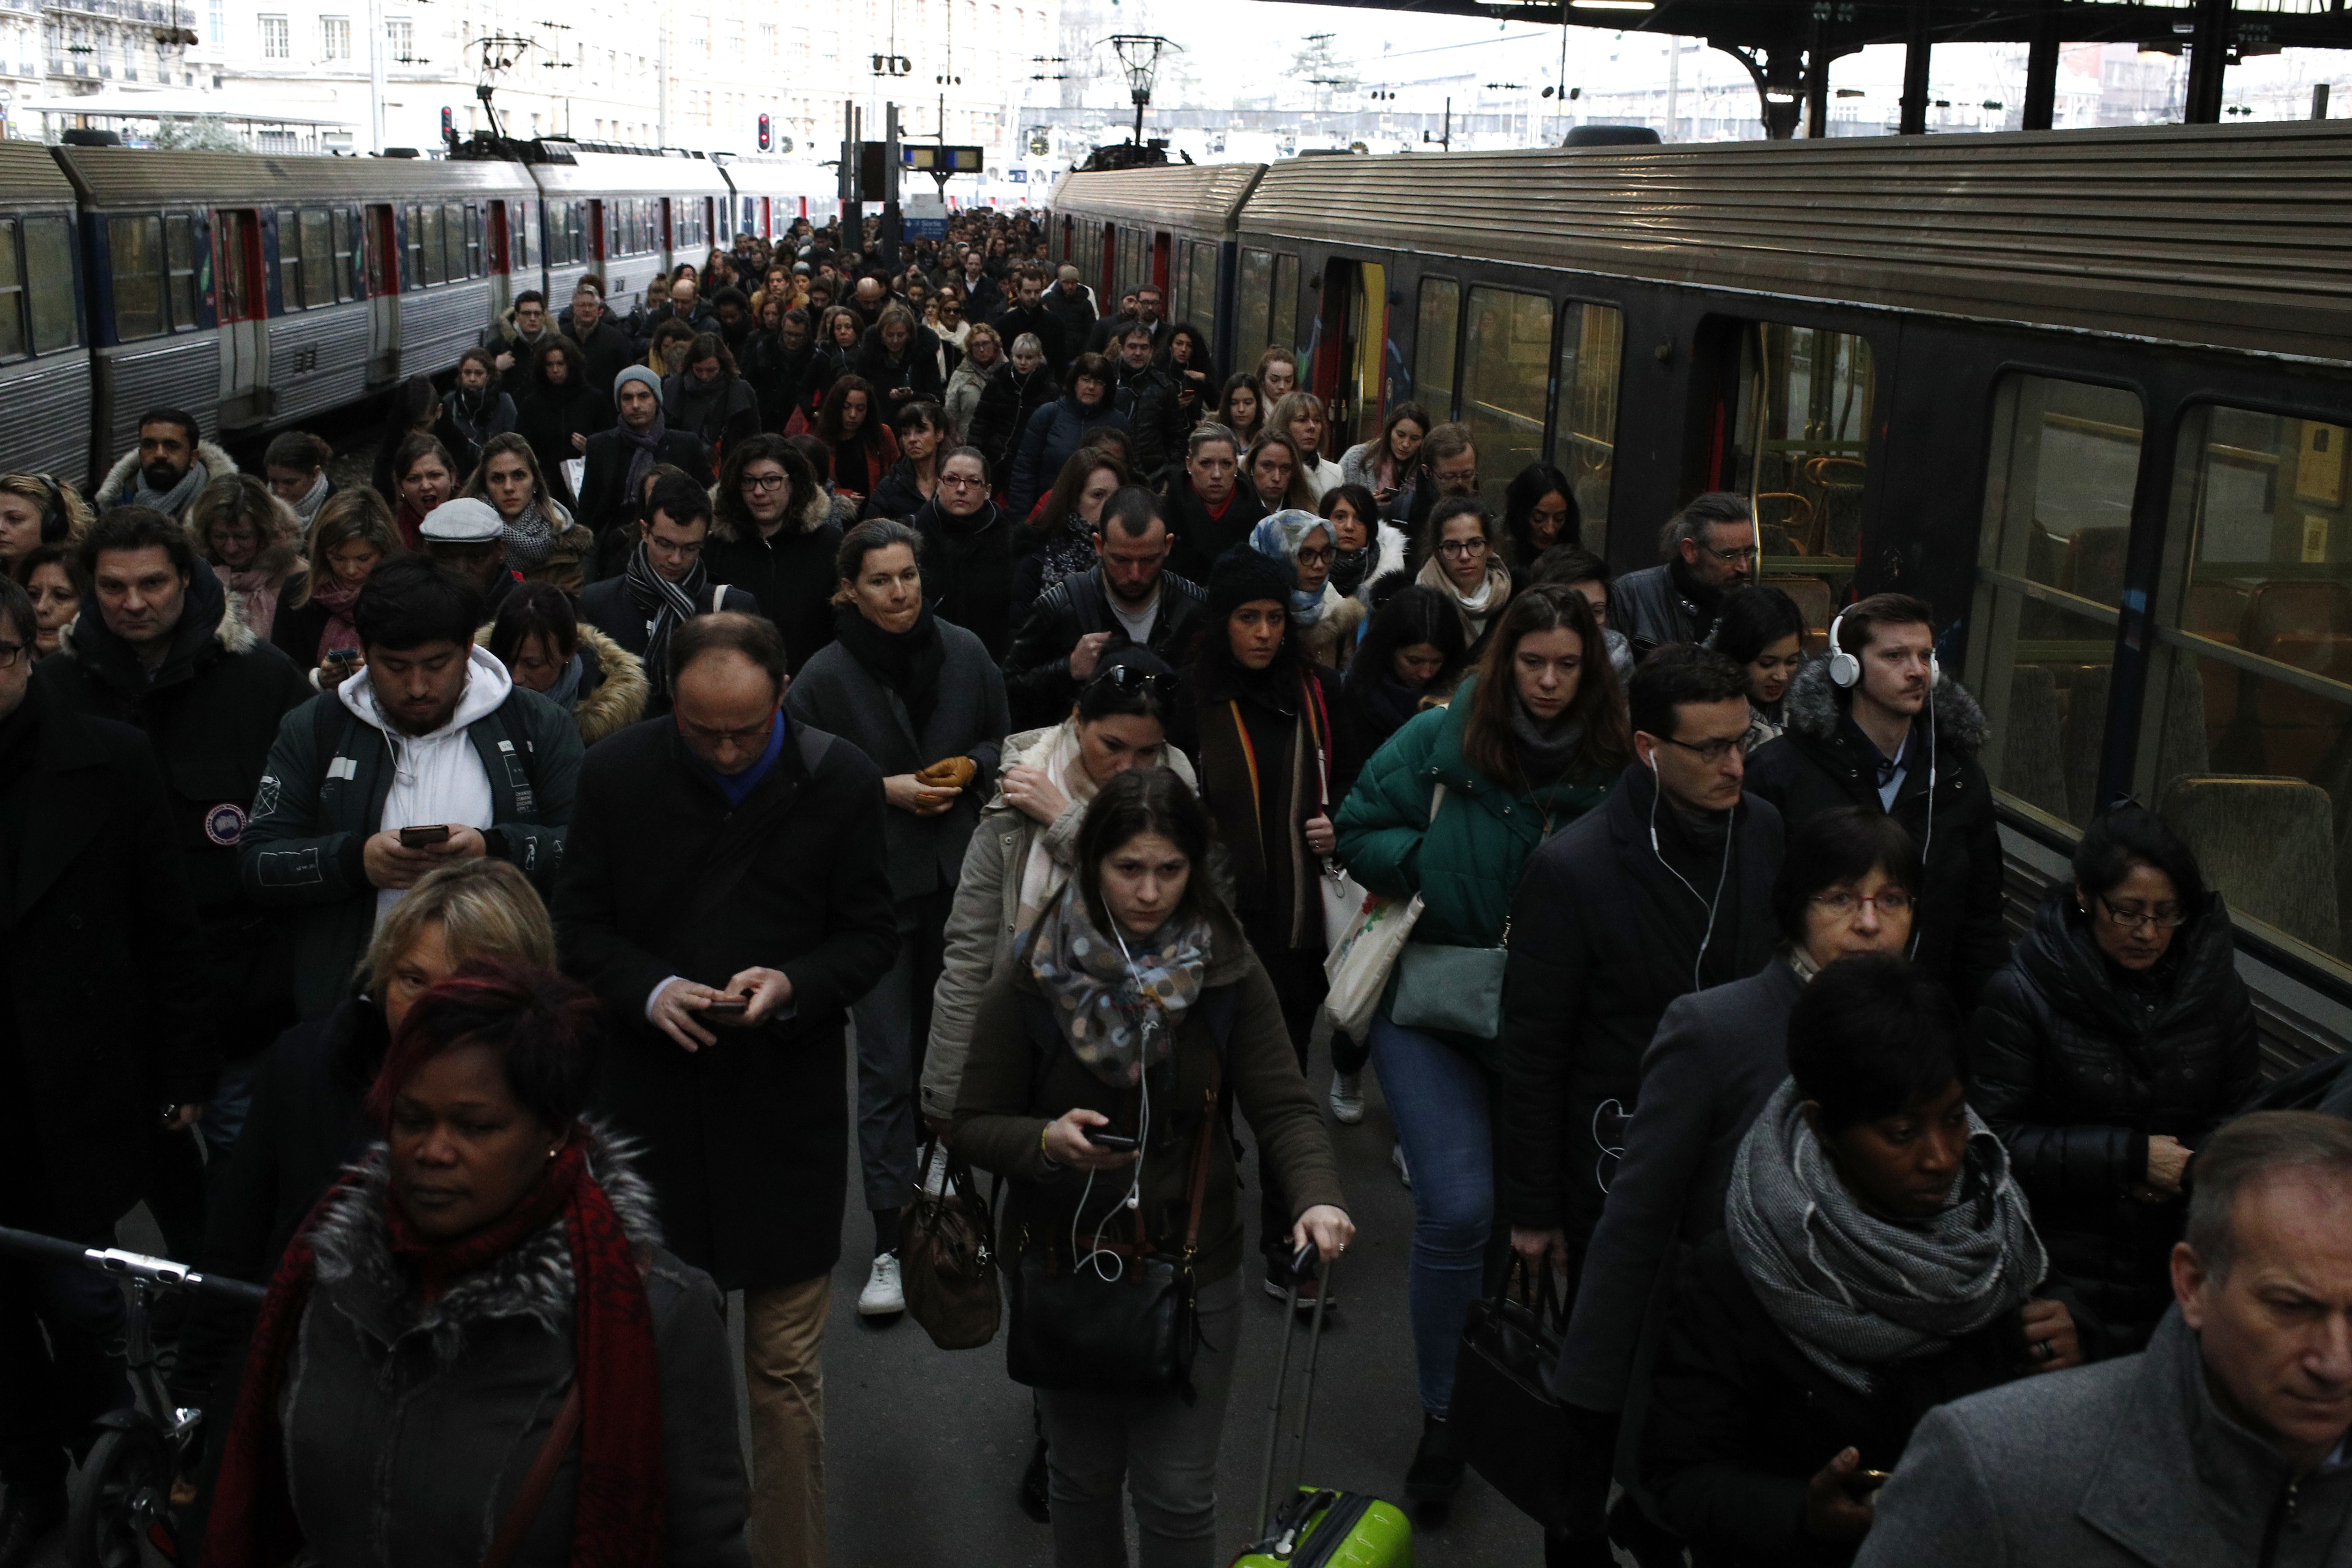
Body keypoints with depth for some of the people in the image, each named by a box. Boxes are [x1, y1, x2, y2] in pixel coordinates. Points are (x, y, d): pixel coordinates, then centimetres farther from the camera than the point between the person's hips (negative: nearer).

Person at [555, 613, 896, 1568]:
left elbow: (871, 936, 1)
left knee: (787, 1371, 7)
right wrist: (650, 990, -15)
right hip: (655, 1096, 1)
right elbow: (580, 923, 4)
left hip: (790, 1105, -1)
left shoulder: (843, 782, -5)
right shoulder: (619, 773, -2)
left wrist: (793, 985, -18)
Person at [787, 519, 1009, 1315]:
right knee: (887, 1064, -6)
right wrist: (885, 790, -14)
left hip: (958, 872, 4)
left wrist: (972, 767, -6)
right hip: (872, 883, -4)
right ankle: (890, 1245, -1)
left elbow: (1002, 740, 15)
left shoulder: (964, 653, 2)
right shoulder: (825, 676, -8)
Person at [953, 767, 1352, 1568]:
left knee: (1179, 1495, 6)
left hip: (1193, 1265, 0)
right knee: (1084, 1478, 17)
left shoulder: (1229, 976, -9)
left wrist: (1316, 1196, -32)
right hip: (1063, 1265, 0)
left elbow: (1283, 1105, -13)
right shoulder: (1031, 981, -11)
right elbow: (976, 1124, -7)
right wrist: (1047, 1142, -29)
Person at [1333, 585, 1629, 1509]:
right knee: (1459, 1209, -13)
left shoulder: (1612, 768, -1)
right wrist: (1436, 866, -15)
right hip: (1430, 1005, -2)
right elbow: (1358, 833, -2)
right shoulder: (1440, 740, -7)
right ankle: (1443, 1414, 9)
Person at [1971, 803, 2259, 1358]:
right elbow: (1995, 1136, -14)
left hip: (2180, 1267, 4)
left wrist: (2187, 1166, -12)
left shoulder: (2216, 986, 3)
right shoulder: (2023, 993, -11)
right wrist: (2131, 1156, -17)